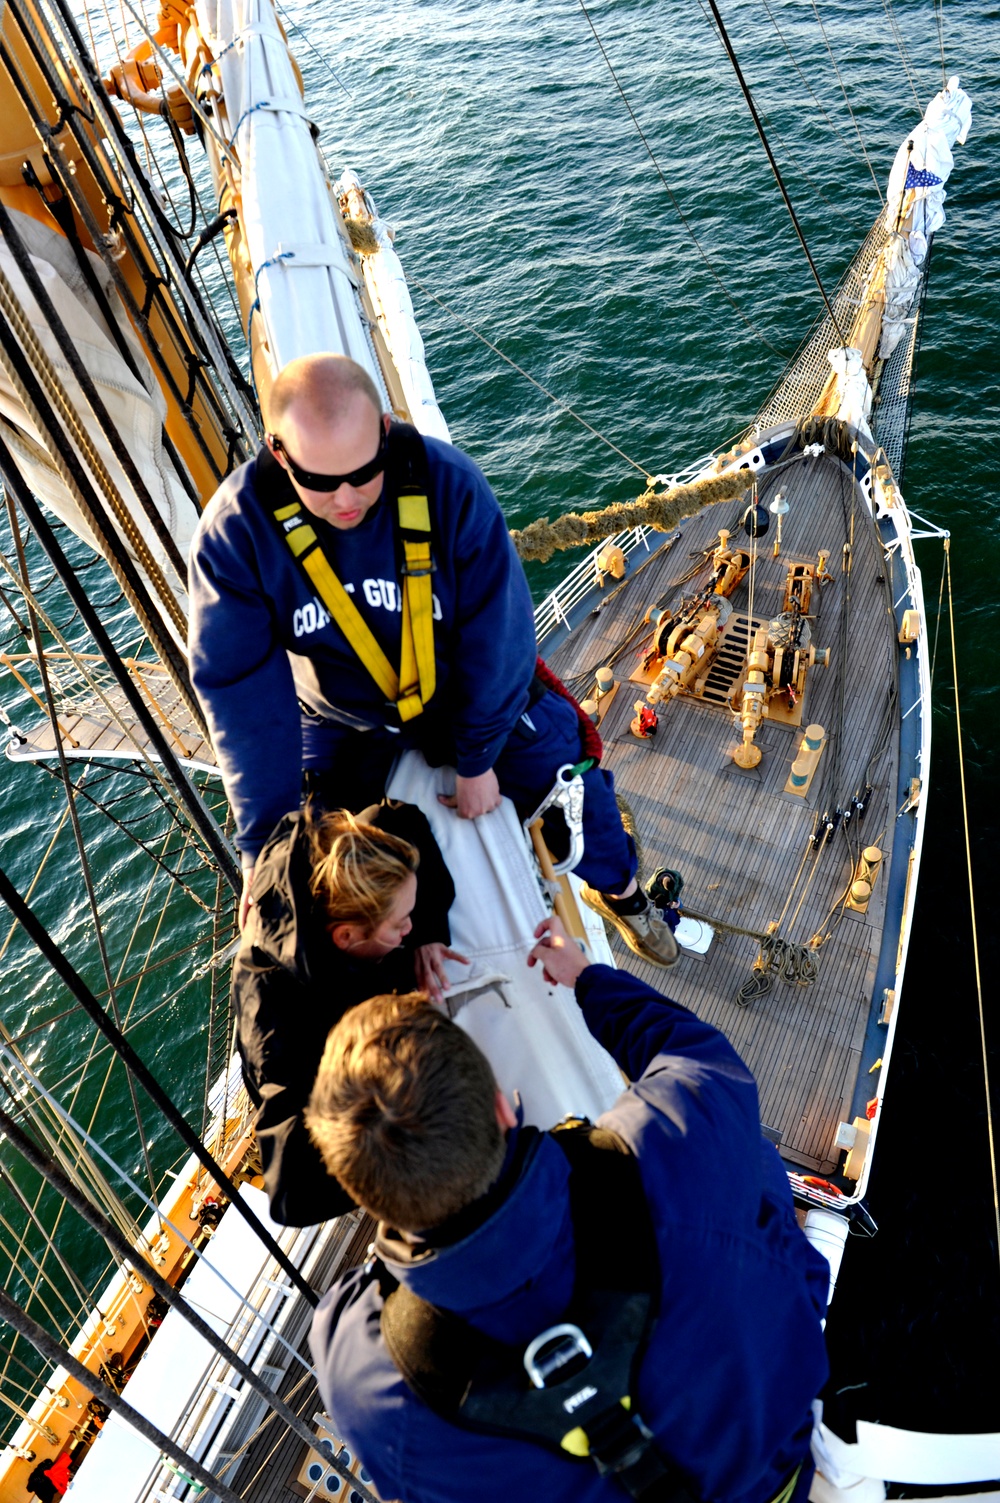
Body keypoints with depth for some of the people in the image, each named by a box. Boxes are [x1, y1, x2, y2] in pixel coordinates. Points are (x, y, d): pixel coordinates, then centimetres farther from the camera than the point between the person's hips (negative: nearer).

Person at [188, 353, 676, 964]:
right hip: (343, 720, 1)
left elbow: (496, 627, -22)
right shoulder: (235, 531, -26)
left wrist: (478, 758, -17)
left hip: (467, 692, 0)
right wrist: (267, 841, -23)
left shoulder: (449, 483, -28)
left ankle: (617, 889, 34)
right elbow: (242, 686, -23)